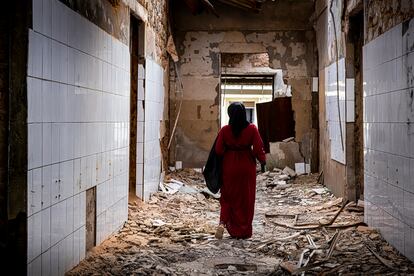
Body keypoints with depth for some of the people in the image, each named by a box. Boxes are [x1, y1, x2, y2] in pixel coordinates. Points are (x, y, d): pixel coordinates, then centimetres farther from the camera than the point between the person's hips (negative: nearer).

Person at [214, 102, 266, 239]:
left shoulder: (225, 130, -9)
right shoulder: (252, 129, -10)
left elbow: (218, 150, -6)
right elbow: (258, 149, -9)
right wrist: (262, 161, 6)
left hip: (229, 167, 0)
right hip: (247, 167, 0)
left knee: (228, 197, 15)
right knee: (246, 198, 12)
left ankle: (223, 222, -8)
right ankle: (245, 231, 18)